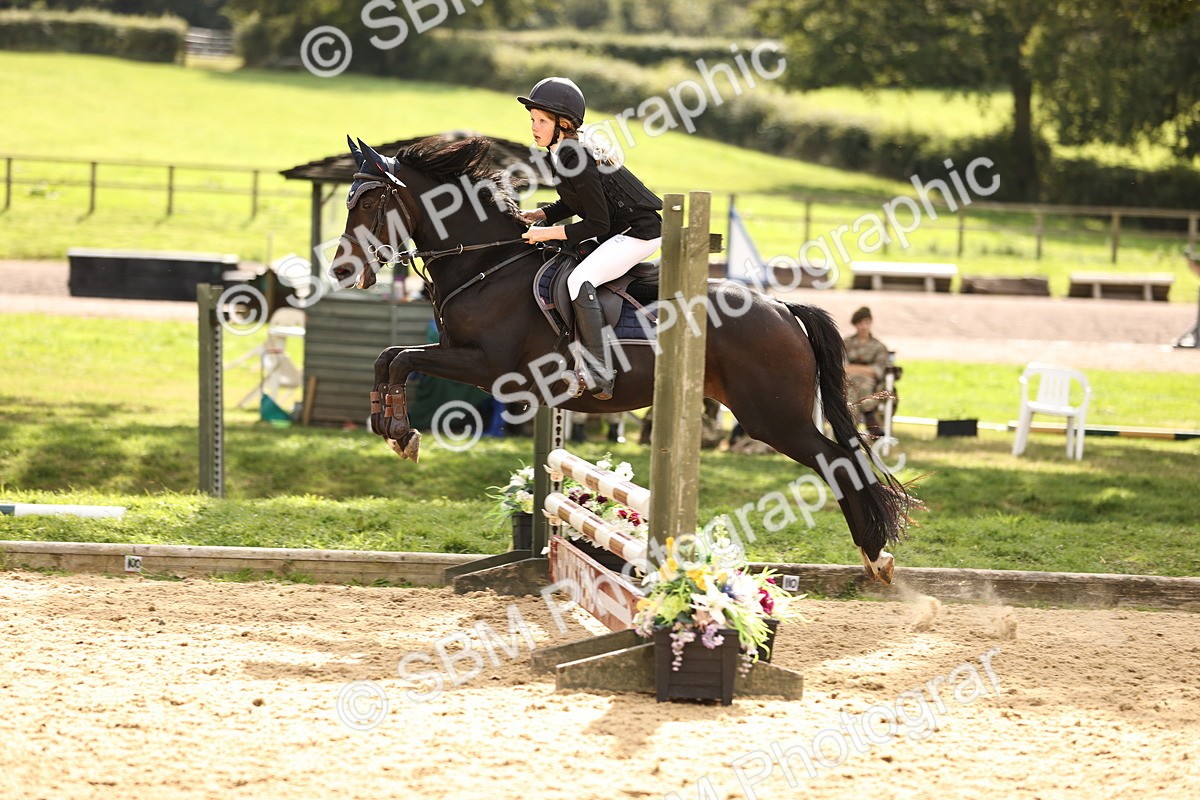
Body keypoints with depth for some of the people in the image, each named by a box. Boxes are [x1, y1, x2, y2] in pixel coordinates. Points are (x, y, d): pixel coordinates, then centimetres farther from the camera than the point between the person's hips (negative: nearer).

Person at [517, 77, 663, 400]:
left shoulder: (577, 162, -25)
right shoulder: (560, 156, 4)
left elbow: (597, 224, -23)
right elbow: (576, 203, 20)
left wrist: (549, 233, -19)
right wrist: (540, 215, 6)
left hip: (639, 233, -11)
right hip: (616, 231, 11)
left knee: (579, 280, -26)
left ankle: (599, 376, -26)